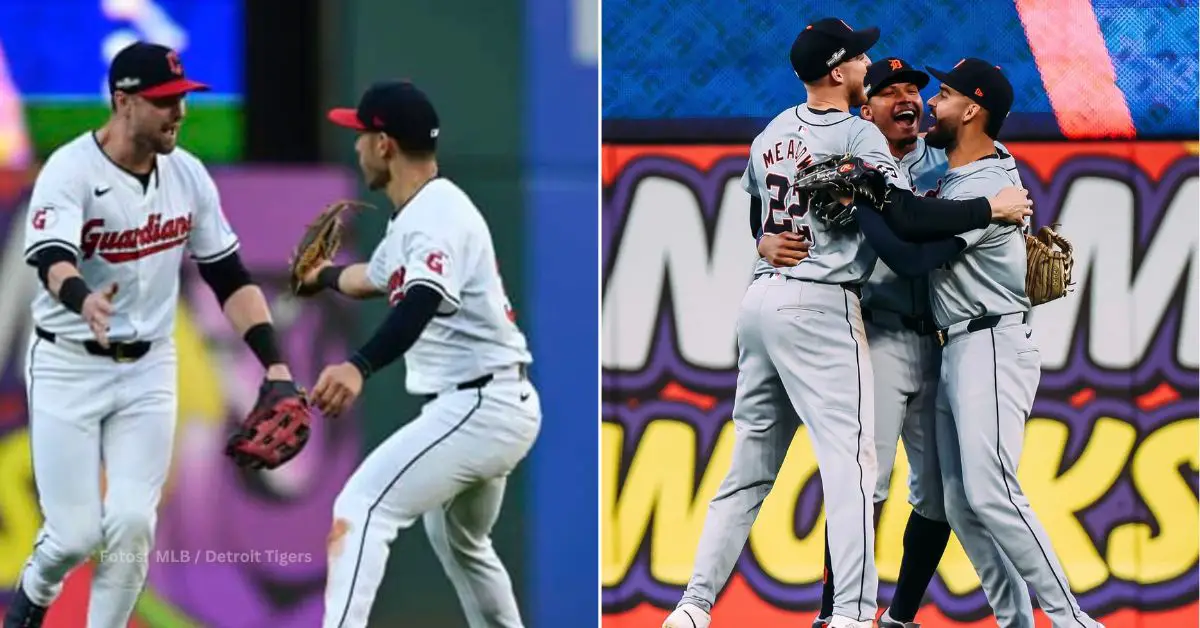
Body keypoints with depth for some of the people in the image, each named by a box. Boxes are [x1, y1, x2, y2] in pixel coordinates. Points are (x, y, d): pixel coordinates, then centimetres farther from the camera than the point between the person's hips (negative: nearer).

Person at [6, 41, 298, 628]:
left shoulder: (188, 176, -1)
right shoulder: (71, 171, -18)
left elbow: (229, 276, 4)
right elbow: (52, 259, -35)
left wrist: (275, 364, -6)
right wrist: (84, 301, -58)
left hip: (148, 369, 4)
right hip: (68, 368, -4)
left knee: (132, 523, -7)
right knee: (76, 531, -4)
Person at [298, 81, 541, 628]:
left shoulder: (436, 214, -17)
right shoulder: (416, 214, 15)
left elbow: (421, 302, -38)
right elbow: (377, 278, 38)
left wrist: (360, 367, -53)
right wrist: (323, 277, 58)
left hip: (478, 407, -11)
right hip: (493, 405, 11)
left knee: (362, 507, -20)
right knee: (459, 540, 30)